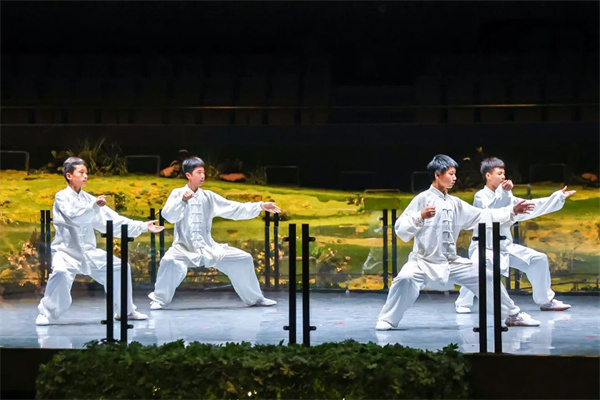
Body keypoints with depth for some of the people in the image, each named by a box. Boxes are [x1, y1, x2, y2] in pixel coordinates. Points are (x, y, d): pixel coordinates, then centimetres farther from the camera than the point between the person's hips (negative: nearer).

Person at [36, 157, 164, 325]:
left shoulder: (88, 198, 10)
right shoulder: (61, 197, -5)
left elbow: (112, 220, 9)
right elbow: (75, 216, -24)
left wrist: (143, 226, 4)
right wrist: (95, 206, -35)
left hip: (88, 251, 6)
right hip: (66, 251, -6)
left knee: (119, 268, 4)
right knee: (61, 274, -35)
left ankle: (125, 311, 19)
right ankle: (46, 314, -20)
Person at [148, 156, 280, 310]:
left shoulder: (209, 197, 8)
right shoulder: (177, 193, 0)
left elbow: (234, 209, 4)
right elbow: (168, 215, -15)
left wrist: (260, 206, -7)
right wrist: (183, 201, -33)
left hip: (208, 249, 4)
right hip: (184, 248, -4)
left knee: (243, 259, 0)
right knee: (170, 262, -37)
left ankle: (255, 298, 17)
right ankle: (159, 299, -15)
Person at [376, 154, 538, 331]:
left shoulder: (456, 204, 8)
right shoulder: (422, 199, -9)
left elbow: (483, 216, 10)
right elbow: (401, 229, -15)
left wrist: (512, 211, 4)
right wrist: (420, 217, -31)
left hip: (451, 263, 6)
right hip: (424, 261, -6)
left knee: (485, 277, 5)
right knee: (405, 278, -35)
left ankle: (513, 314, 23)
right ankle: (387, 320, -19)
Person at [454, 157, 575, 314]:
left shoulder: (506, 197, 11)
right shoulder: (480, 196, -9)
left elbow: (530, 207, 14)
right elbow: (490, 210, -29)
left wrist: (559, 197, 13)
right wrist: (503, 192, -45)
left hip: (506, 247, 8)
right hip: (484, 247, -8)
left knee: (538, 259, 6)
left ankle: (546, 300, 19)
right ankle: (463, 303, -18)